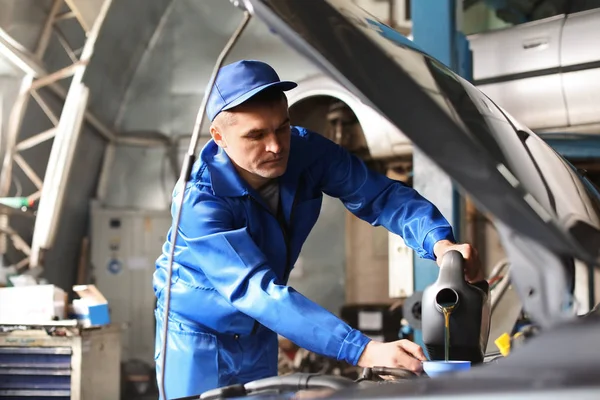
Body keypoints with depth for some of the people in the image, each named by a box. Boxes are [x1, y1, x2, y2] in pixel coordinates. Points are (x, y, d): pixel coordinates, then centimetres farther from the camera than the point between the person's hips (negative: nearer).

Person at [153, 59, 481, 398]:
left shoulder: (307, 152, -17)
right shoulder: (199, 201, -33)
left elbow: (382, 195, -12)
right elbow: (258, 292, -41)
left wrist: (440, 243, -35)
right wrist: (363, 351, -51)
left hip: (258, 335, 5)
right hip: (195, 335, -5)